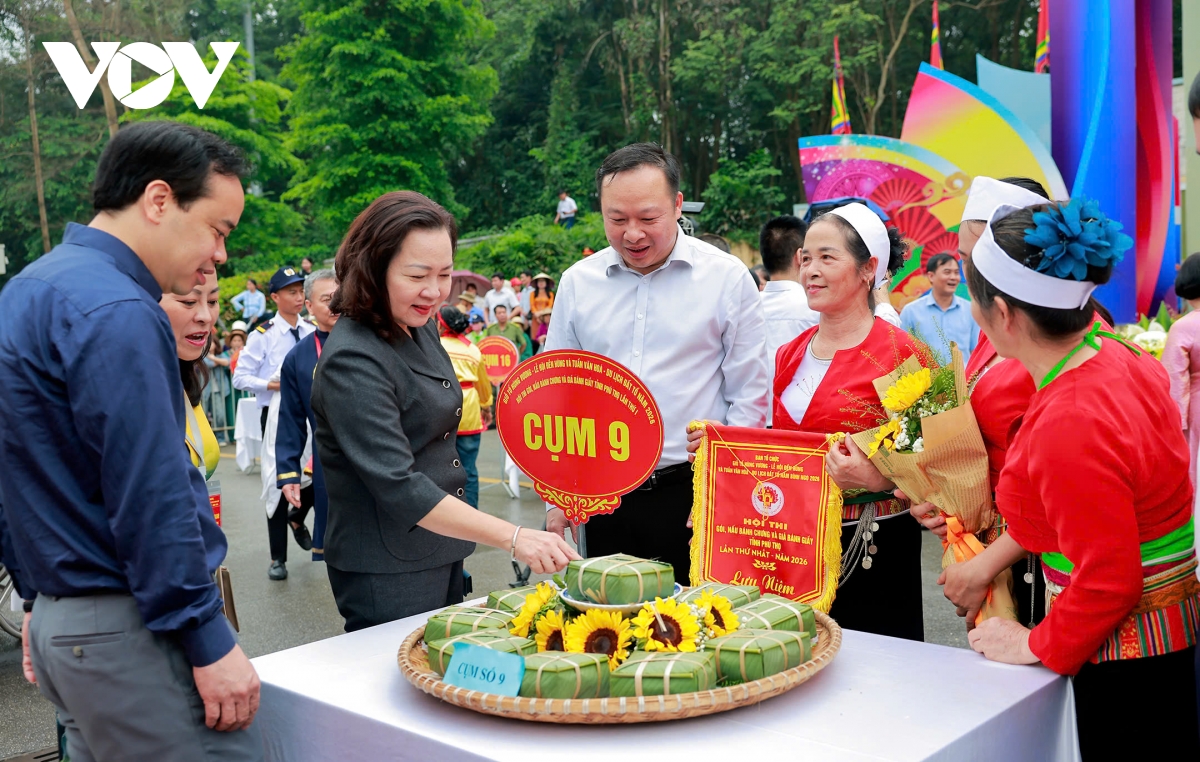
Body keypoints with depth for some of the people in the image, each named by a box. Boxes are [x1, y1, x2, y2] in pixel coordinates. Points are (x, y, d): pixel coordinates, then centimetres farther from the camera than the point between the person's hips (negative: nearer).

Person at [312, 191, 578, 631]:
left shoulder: (419, 327, 4)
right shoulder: (353, 360, -23)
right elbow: (398, 487, -31)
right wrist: (513, 538, -36)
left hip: (442, 553, 9)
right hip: (386, 573, -9)